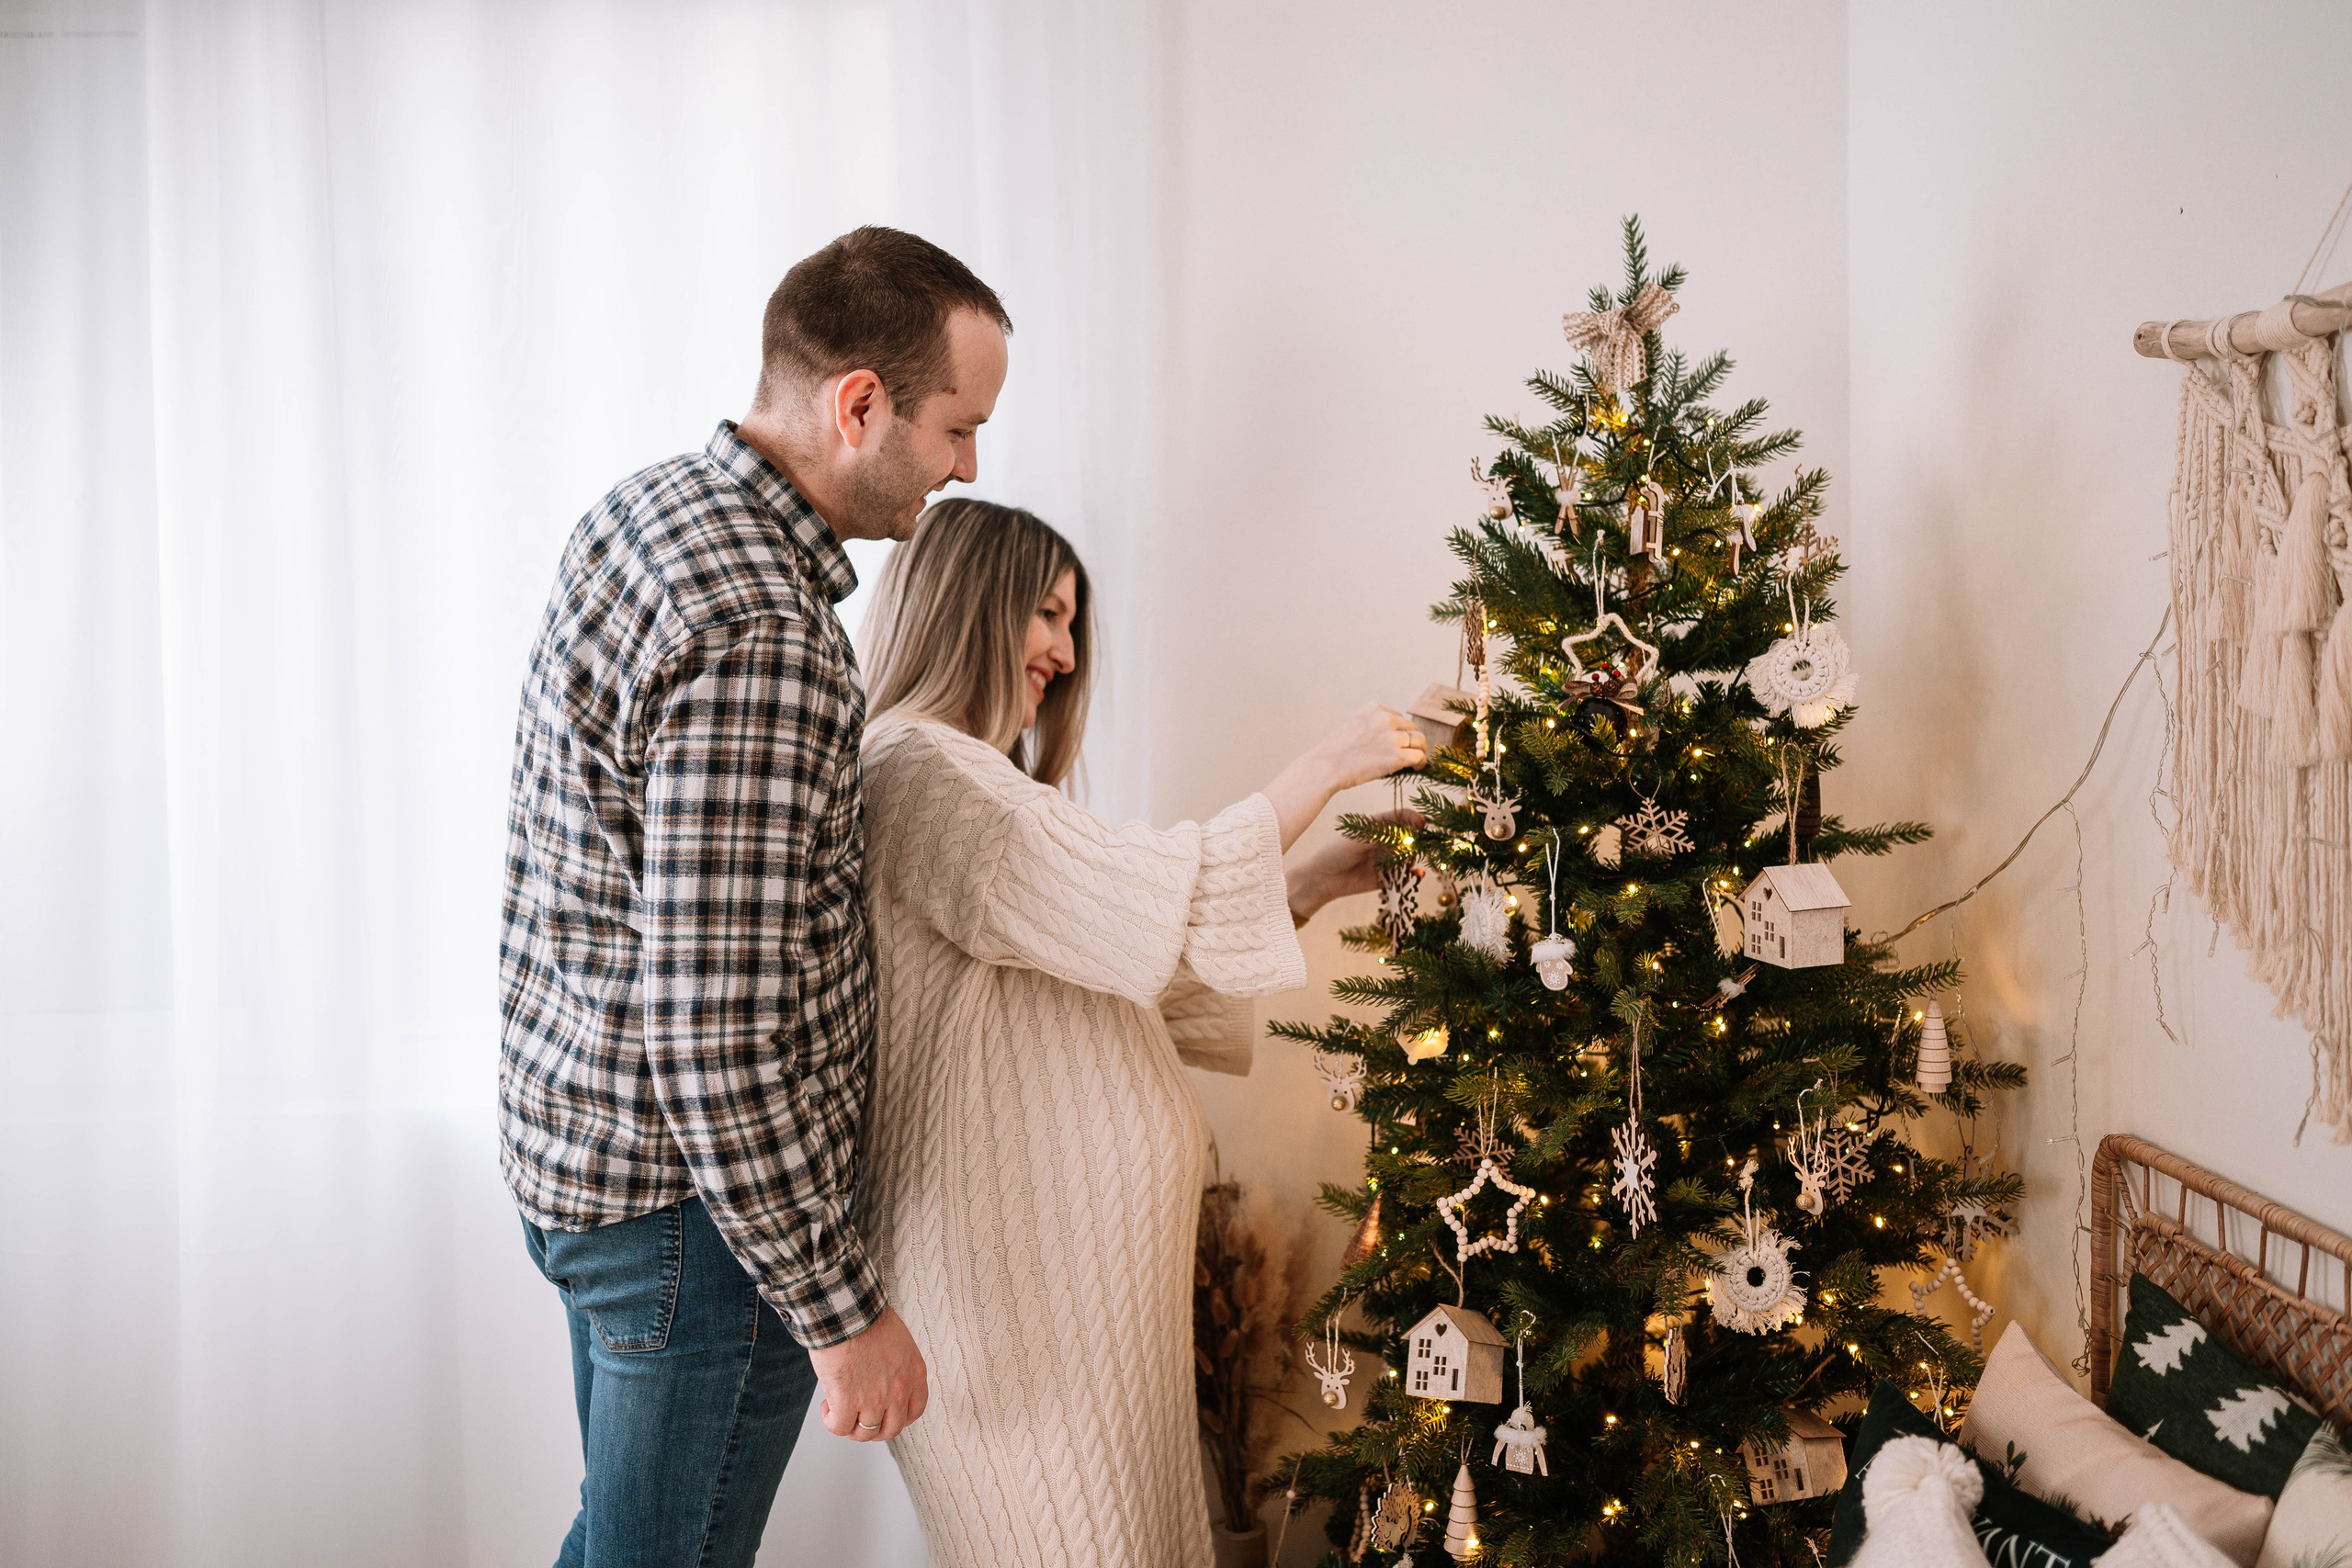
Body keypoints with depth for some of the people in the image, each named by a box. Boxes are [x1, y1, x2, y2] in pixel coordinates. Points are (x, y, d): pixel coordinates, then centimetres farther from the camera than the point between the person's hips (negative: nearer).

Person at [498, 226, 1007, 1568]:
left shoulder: (648, 510, 4)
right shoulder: (758, 640, -29)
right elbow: (716, 1040, -29)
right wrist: (846, 1310, -20)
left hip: (579, 1140, 10)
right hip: (693, 1199, -9)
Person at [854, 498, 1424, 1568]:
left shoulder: (976, 782, 22)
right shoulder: (917, 770, -13)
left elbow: (1125, 963, 19)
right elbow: (1149, 902, -19)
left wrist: (1325, 879, 11)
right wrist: (1326, 769, -8)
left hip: (1080, 1253, 10)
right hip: (1006, 1267, -10)